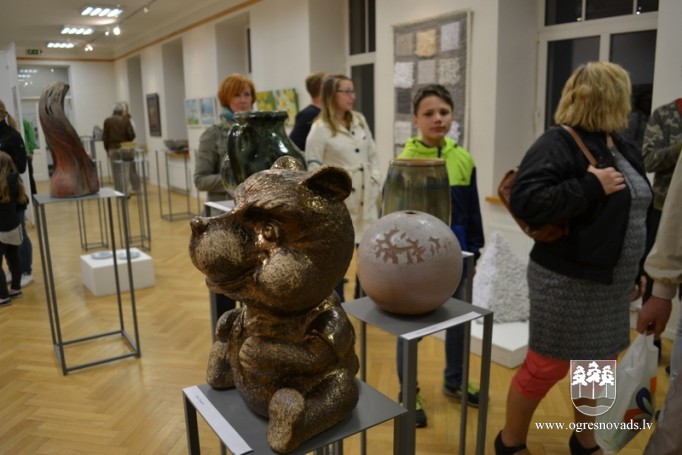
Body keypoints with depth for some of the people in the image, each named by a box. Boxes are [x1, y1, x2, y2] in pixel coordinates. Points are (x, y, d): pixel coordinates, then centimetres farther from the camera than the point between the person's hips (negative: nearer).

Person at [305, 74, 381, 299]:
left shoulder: (360, 120, 10)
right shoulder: (320, 128, -7)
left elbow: (372, 155, 13)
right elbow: (313, 164, -9)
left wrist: (374, 182, 3)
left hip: (365, 198, 6)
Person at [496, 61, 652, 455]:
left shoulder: (621, 147, 11)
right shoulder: (559, 143, -16)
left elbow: (634, 214, 17)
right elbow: (525, 201, -28)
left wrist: (636, 270, 18)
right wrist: (591, 187, -25)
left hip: (611, 281, 9)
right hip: (569, 281, -8)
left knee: (597, 363, 19)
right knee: (547, 366, 3)